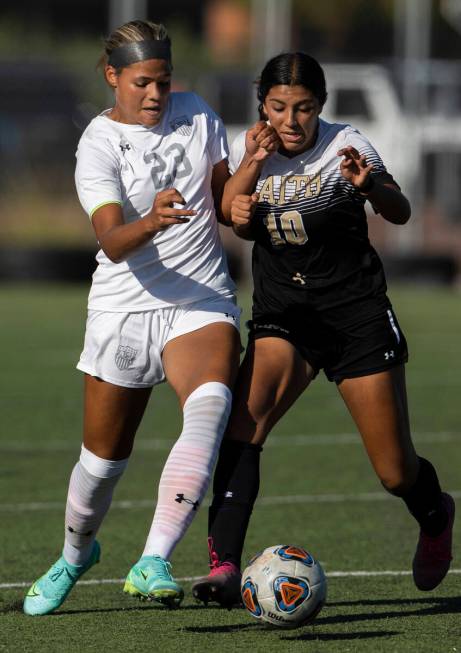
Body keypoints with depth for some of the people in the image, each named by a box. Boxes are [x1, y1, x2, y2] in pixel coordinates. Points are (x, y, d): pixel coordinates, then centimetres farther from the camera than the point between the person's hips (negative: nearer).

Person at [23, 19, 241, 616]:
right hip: (124, 309, -2)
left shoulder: (197, 116, 5)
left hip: (203, 303, 2)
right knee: (104, 456, 9)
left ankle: (153, 564, -36)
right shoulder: (98, 146, -9)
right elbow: (112, 241, -24)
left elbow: (225, 204, 16)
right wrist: (151, 222, -44)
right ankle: (76, 554, 42)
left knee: (209, 406, -30)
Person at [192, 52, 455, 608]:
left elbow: (399, 213, -5)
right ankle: (224, 567, -30)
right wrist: (245, 190, -11)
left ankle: (434, 517, 38)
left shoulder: (345, 147, -11)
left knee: (396, 474, 2)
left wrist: (368, 185, -26)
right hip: (282, 317, 3)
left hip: (358, 316, -3)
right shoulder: (249, 147, -2)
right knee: (242, 422, -26)